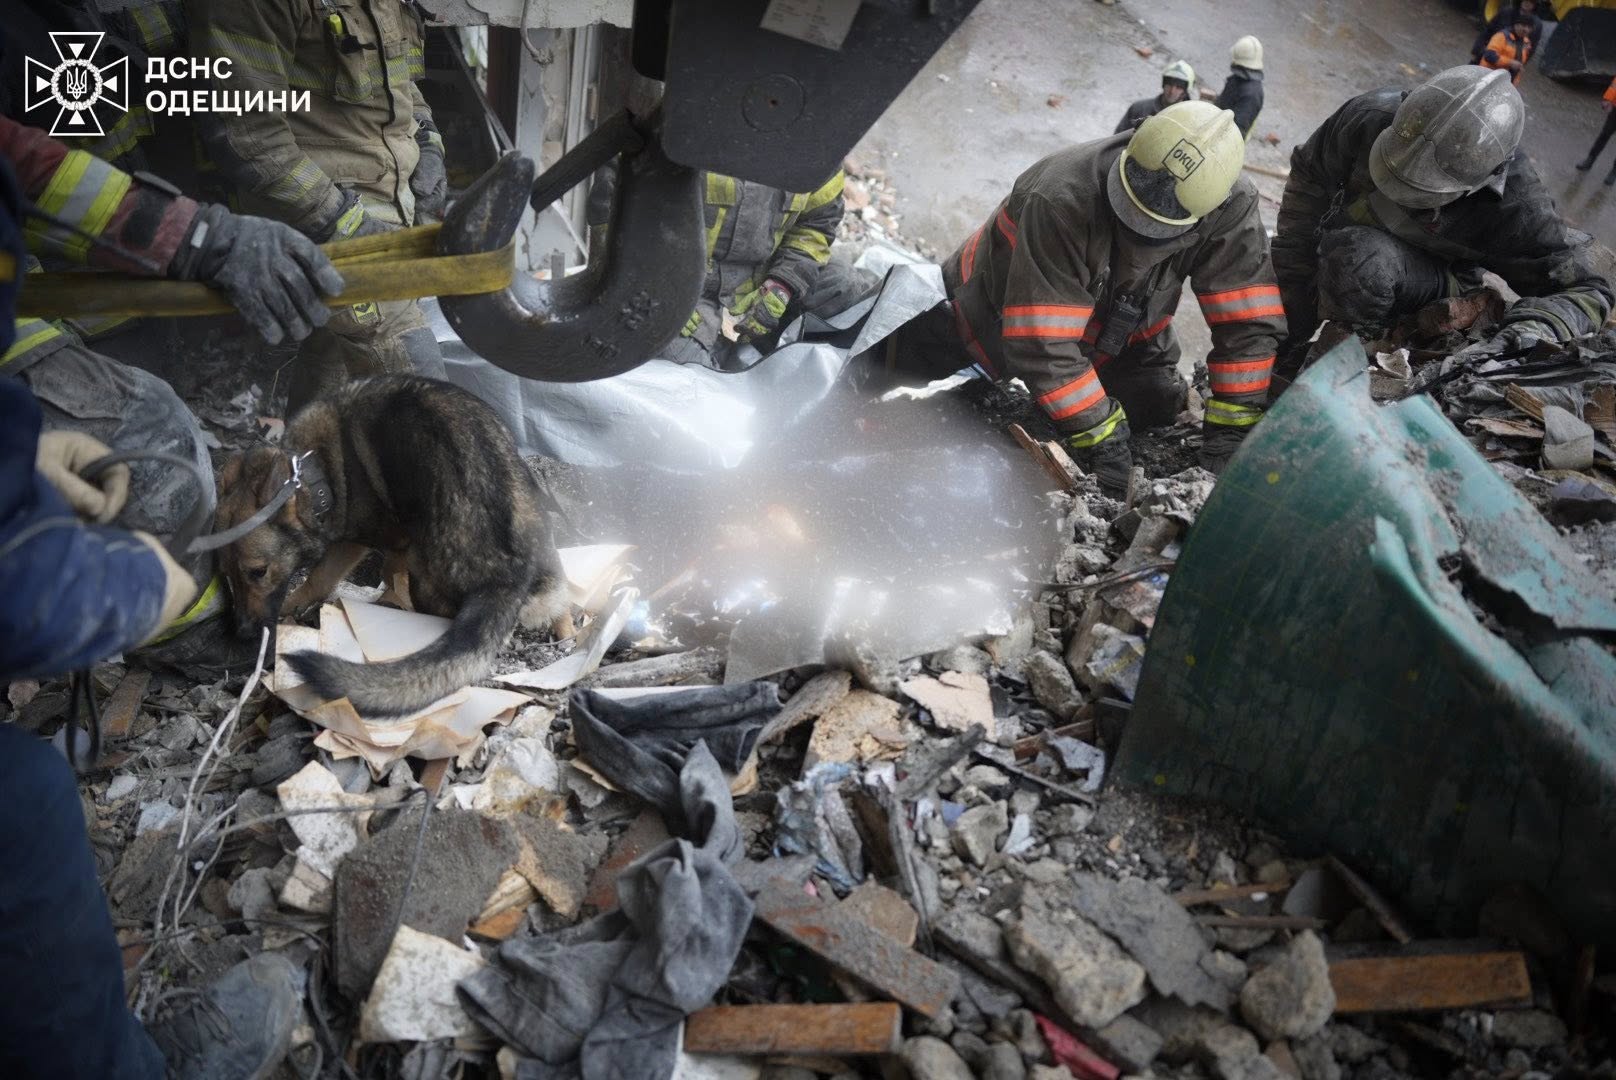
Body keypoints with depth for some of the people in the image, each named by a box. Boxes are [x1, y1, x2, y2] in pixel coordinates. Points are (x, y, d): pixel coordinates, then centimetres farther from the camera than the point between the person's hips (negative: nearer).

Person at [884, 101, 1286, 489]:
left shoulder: (1231, 209, -31)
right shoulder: (1063, 199, -44)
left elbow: (1249, 320, -27)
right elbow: (1041, 342, -45)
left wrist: (1229, 432, -33)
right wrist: (1101, 439, -43)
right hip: (996, 312, -3)